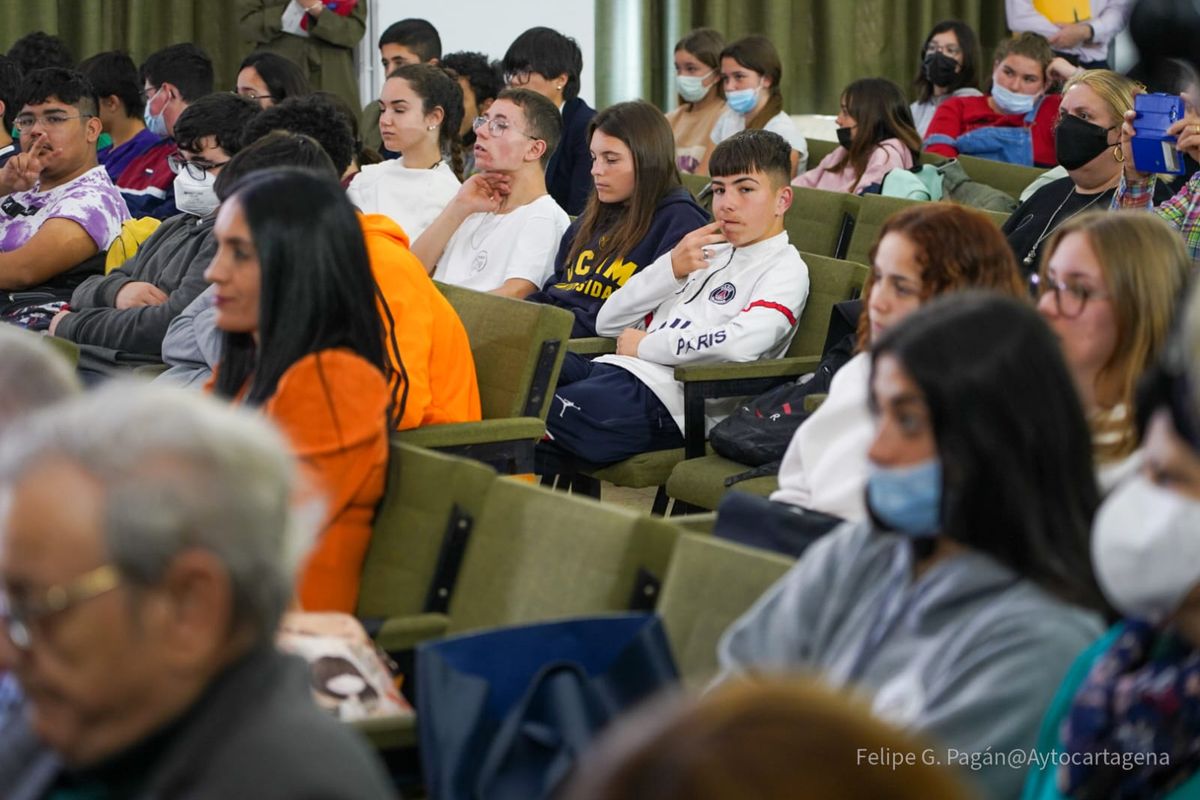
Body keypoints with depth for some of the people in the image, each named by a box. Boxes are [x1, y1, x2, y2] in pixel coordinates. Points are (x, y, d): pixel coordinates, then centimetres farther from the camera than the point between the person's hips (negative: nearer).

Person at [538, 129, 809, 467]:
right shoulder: (708, 252, 29)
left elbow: (741, 344, -19)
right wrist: (670, 268, 6)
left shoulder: (784, 269, 4)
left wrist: (645, 345, -7)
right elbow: (608, 323, 23)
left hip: (665, 398, -8)